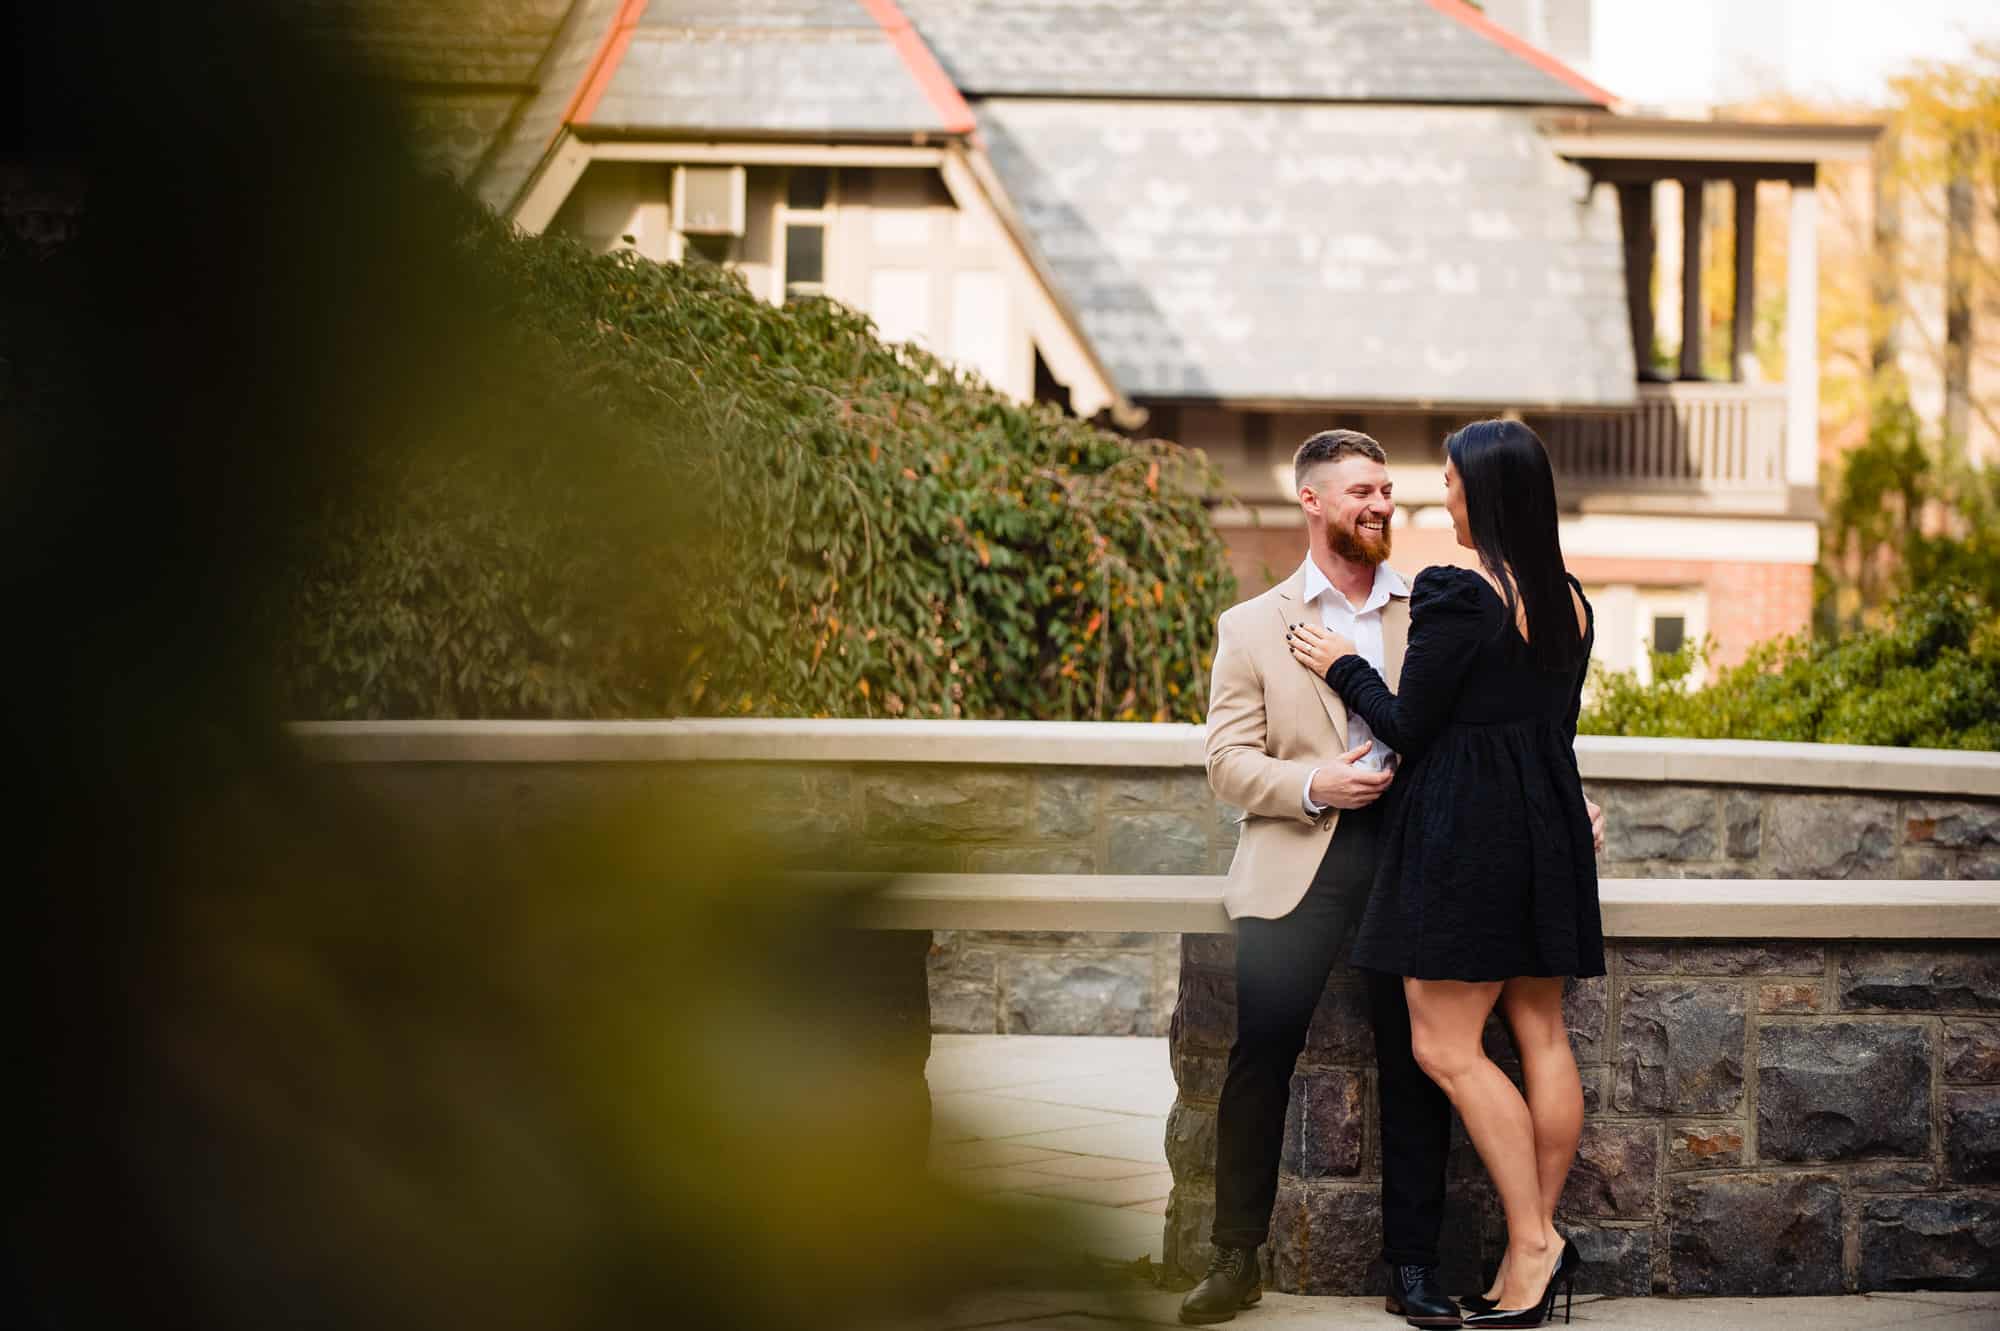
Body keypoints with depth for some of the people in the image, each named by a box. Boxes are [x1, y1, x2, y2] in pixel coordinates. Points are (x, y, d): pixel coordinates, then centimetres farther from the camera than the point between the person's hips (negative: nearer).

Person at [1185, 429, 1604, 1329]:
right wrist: (1313, 786, -13)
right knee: (1260, 1058, -5)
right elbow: (1228, 763, 4)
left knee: (1416, 1068, 0)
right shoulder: (1253, 627, 9)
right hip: (1299, 861, -1)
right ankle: (1236, 1258, 5)